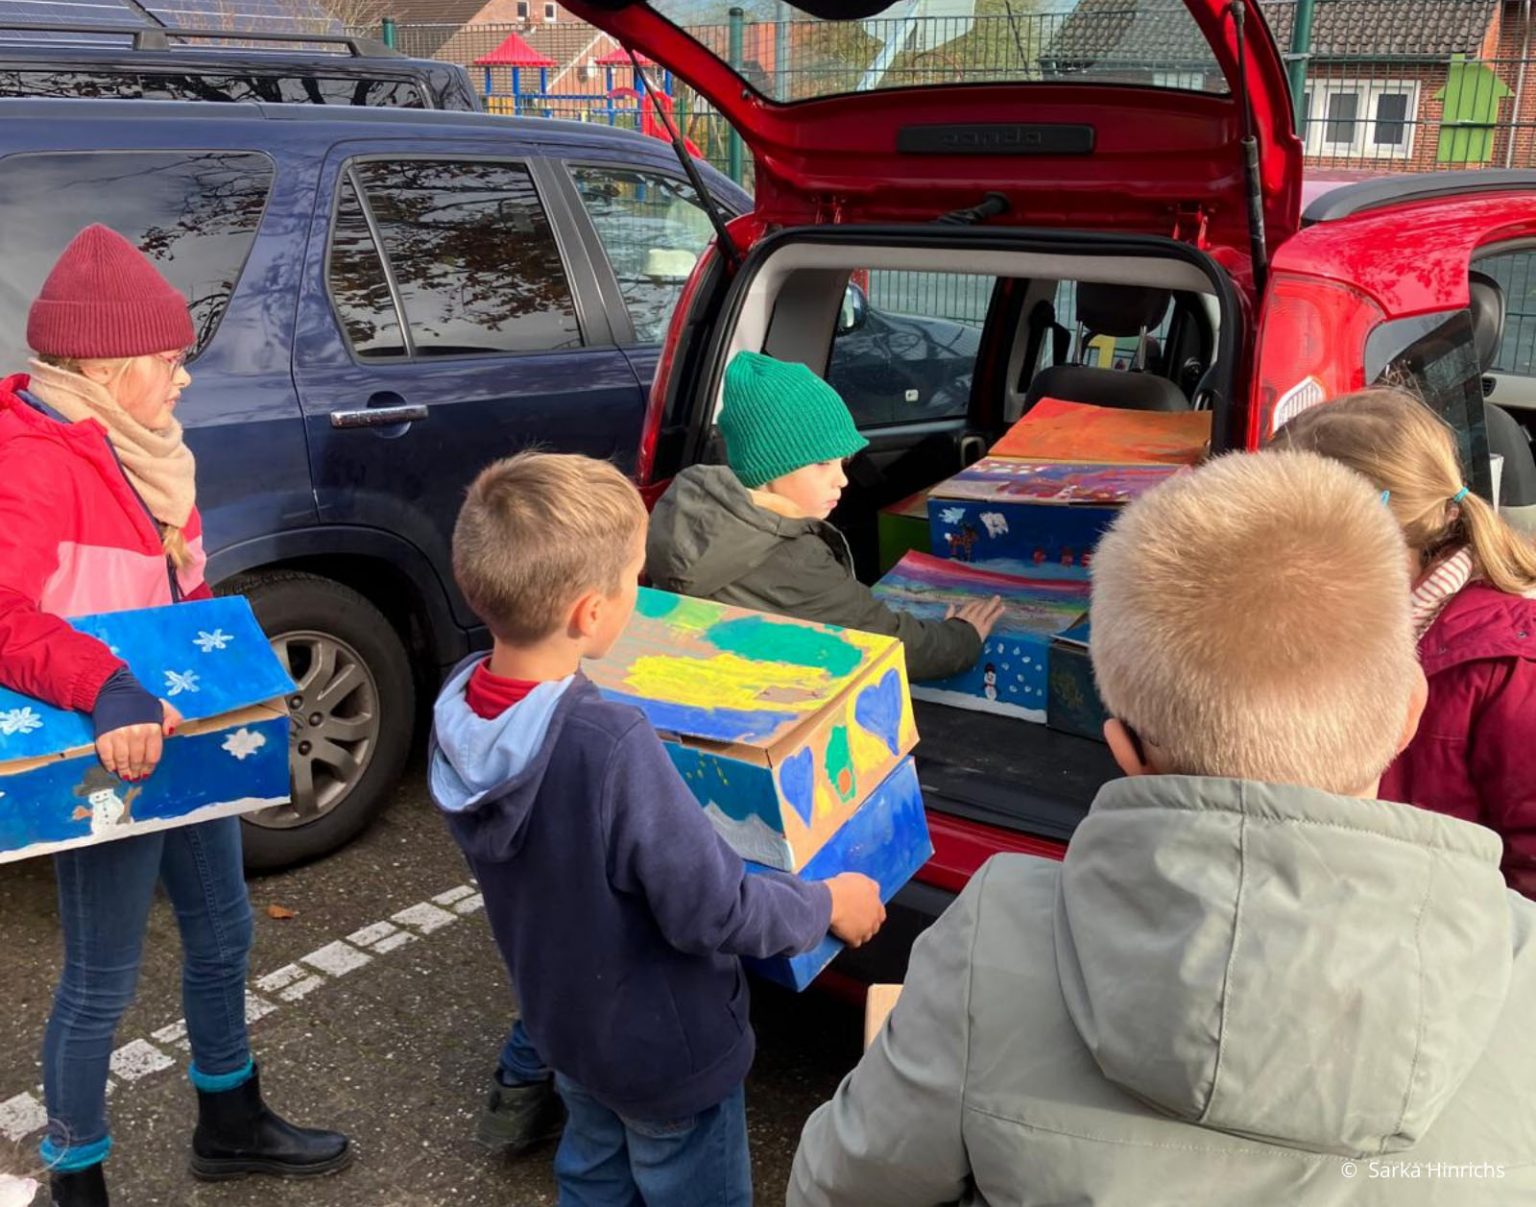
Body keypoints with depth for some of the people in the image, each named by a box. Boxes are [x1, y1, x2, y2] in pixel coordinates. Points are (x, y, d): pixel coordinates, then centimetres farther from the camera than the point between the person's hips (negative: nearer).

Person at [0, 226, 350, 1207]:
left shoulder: (133, 450, 7)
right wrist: (110, 693, -49)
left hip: (182, 739, 9)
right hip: (106, 760, -9)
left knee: (222, 934, 21)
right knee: (103, 982, 5)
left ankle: (231, 1127, 42)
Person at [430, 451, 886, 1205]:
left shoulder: (458, 704, -15)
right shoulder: (610, 747, -38)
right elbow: (713, 913, -28)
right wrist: (828, 906, -12)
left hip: (563, 1020, 7)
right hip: (662, 1047, -6)